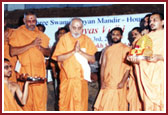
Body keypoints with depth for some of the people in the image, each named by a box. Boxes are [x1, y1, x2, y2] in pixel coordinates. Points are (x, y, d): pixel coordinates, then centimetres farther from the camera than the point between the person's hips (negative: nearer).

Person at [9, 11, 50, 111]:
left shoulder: (41, 34, 15)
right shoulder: (18, 33, 1)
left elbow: (48, 52, 17)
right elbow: (13, 52, -11)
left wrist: (40, 48, -5)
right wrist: (31, 45, -15)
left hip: (40, 72, 3)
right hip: (25, 72, -3)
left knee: (40, 102, 0)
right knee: (26, 102, -1)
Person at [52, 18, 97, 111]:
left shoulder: (86, 40, 4)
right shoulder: (64, 38, -1)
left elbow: (92, 59, -1)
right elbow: (59, 58, -9)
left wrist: (80, 51, -14)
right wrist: (73, 51, -18)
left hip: (81, 78, 1)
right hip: (67, 77, -1)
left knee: (81, 104, 4)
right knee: (65, 102, 4)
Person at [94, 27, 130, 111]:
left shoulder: (126, 49, 0)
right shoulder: (107, 50, 13)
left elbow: (128, 67, -5)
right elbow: (103, 66, 10)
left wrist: (123, 82, -15)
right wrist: (102, 81, 0)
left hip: (119, 84, -4)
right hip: (107, 84, 4)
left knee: (118, 107, -1)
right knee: (104, 106, 3)